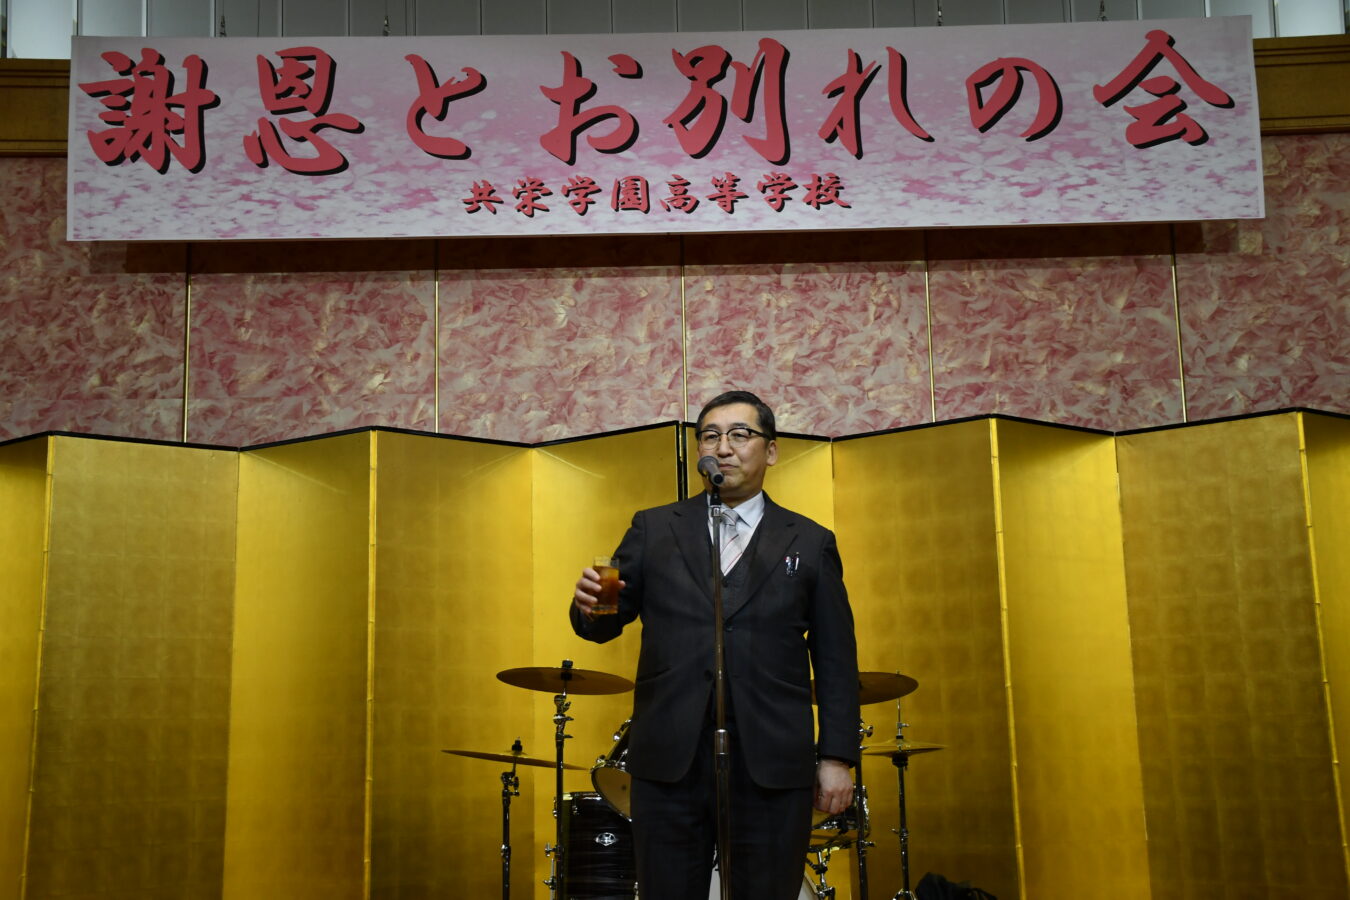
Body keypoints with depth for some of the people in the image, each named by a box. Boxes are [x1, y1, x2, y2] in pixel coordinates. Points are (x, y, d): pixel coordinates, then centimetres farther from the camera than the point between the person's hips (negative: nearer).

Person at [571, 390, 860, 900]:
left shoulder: (810, 543, 9)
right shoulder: (654, 529, 12)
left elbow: (836, 661, 7)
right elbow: (606, 623, 8)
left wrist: (837, 757, 0)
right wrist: (590, 607, -16)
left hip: (772, 767, -1)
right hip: (669, 762, 1)